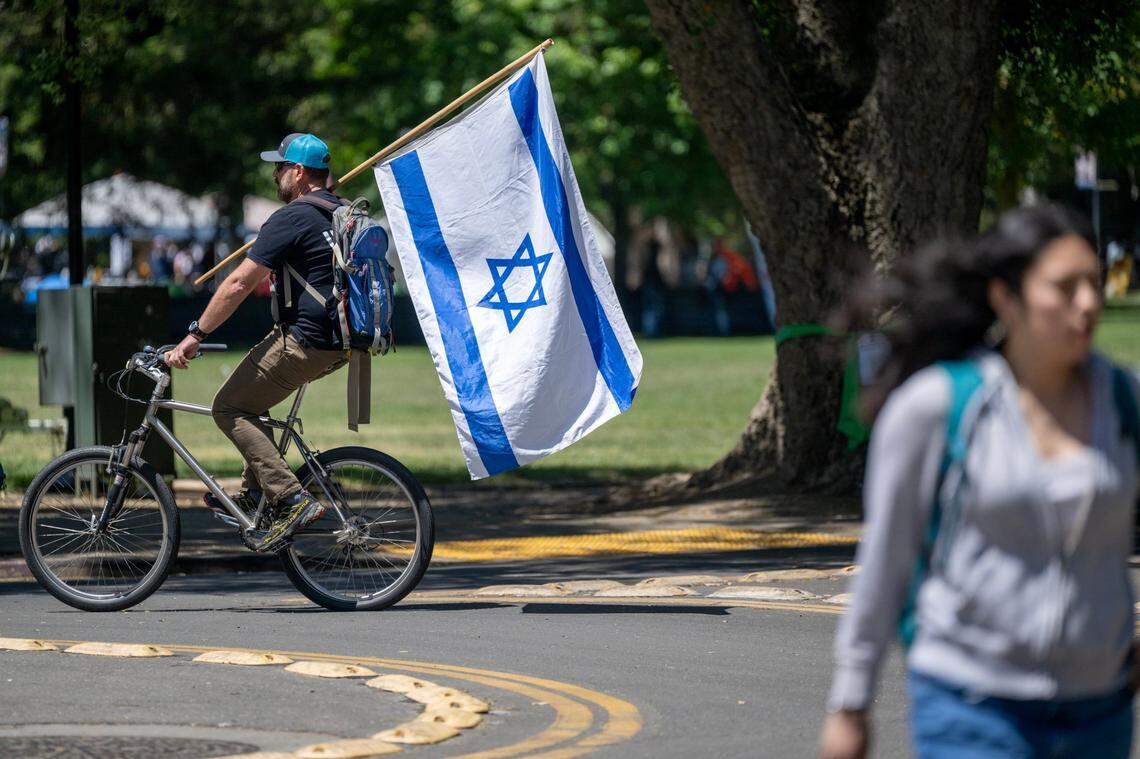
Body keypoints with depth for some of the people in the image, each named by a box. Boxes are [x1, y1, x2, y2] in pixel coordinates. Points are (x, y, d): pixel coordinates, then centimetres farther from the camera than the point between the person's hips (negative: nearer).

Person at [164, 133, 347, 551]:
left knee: (229, 408, 0)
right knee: (248, 397, 25)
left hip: (304, 343, -9)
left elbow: (238, 284, -15)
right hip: (341, 341, 9)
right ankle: (254, 493, 23)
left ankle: (292, 500, -11)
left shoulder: (292, 218, -14)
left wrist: (195, 336, -10)